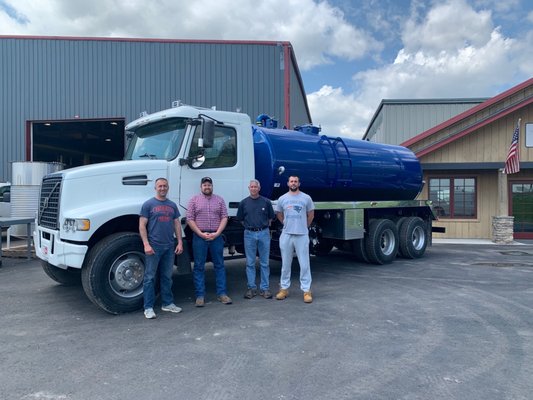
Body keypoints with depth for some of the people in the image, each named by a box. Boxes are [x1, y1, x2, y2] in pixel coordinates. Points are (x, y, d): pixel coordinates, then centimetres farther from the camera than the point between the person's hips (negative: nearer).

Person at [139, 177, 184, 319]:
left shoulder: (172, 205, 12)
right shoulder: (148, 204, -1)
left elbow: (177, 224, 13)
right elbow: (142, 226, -5)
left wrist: (180, 242, 5)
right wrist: (146, 244, -14)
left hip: (169, 247, 5)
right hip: (154, 246, -5)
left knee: (167, 277, 12)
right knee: (150, 277, 0)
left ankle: (167, 303, 22)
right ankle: (148, 307, 5)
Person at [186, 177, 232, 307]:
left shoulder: (219, 200, 8)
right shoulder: (194, 200, 4)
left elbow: (224, 218, 3)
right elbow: (190, 219, -2)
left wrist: (216, 233, -10)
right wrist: (201, 234, -11)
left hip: (216, 236, 2)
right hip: (199, 236, -1)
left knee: (219, 265, 6)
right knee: (199, 266, 2)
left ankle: (221, 293, 13)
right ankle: (200, 295, 9)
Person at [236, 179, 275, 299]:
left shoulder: (266, 202, 2)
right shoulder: (243, 203, 4)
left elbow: (271, 217, 12)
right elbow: (240, 219, 12)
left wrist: (263, 226, 7)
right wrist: (249, 226, 8)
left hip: (264, 233, 0)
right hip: (249, 234, 1)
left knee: (264, 262, 4)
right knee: (250, 262, 5)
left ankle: (265, 288, 11)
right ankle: (251, 288, 14)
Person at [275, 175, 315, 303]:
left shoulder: (306, 198, 0)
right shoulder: (282, 199, 5)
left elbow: (311, 214, 10)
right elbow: (279, 214, 18)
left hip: (302, 235, -2)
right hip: (286, 235, 2)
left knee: (304, 264, -1)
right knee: (286, 264, 10)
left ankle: (306, 290, 6)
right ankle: (284, 288, 20)